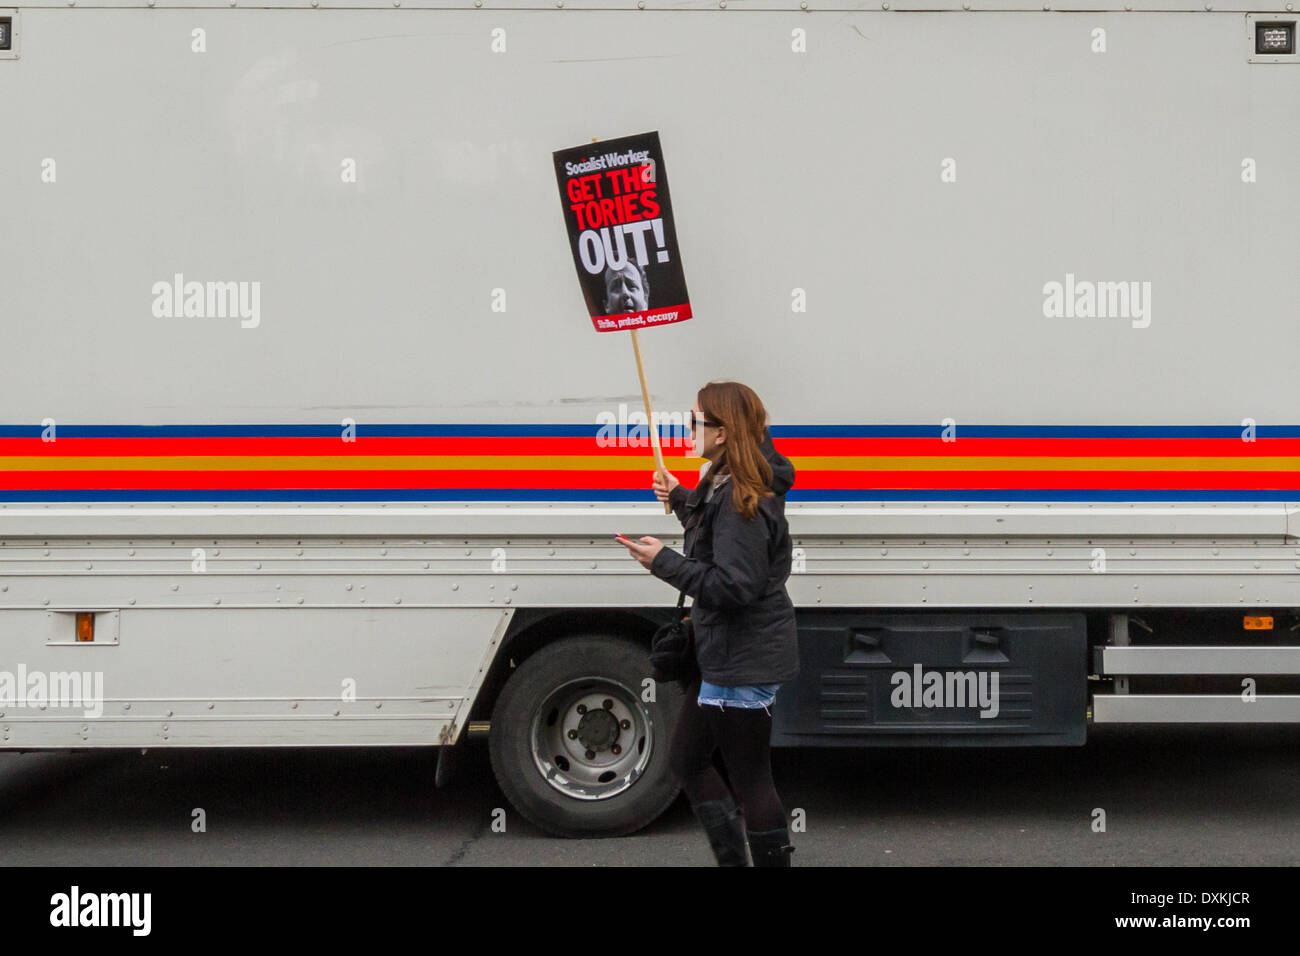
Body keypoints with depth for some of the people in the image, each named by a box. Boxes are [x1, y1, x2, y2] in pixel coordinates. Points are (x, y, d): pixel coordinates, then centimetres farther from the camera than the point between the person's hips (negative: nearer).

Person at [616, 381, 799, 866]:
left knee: (749, 780, -1)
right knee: (686, 758, 20)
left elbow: (736, 585, -27)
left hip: (744, 662, -11)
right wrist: (679, 499, 16)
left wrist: (664, 562, -25)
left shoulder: (741, 500, -22)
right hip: (725, 654, 11)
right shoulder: (726, 484, 9)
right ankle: (733, 859, 29)